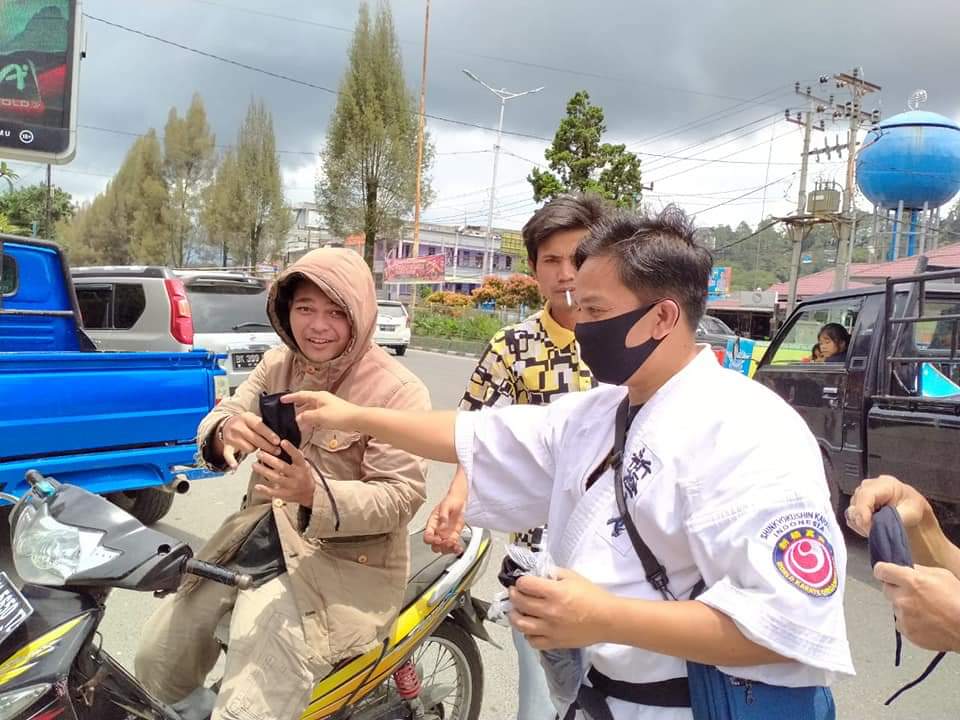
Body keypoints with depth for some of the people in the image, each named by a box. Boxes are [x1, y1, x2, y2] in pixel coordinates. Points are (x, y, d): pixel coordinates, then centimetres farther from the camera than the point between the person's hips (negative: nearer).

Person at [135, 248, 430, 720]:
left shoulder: (399, 390, -15)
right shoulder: (277, 365, 5)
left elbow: (403, 495, -18)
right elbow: (214, 422, 0)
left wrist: (315, 494, -35)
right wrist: (226, 431, -26)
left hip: (344, 560, -6)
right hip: (261, 534, 7)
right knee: (157, 659, 12)